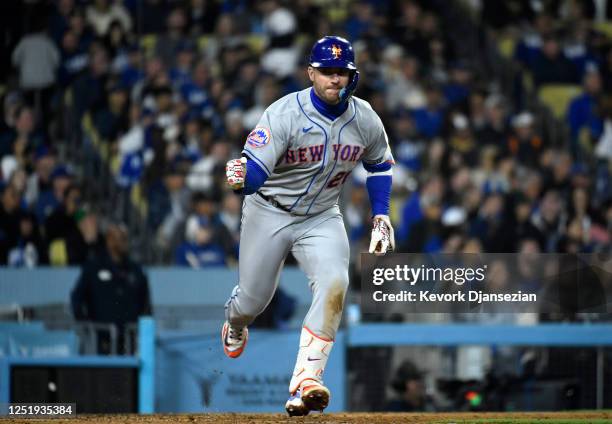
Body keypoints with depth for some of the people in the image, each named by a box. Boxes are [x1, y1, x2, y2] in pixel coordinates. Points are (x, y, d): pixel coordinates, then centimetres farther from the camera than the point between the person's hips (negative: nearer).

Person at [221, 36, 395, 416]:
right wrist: (240, 177, -53)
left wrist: (381, 218, 8)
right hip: (269, 213, -2)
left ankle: (306, 380, -27)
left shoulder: (365, 120, -8)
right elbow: (254, 172, -30)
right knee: (253, 300, 7)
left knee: (334, 284, -25)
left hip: (322, 218, 2)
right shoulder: (285, 114, -23)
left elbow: (380, 164, 12)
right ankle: (235, 322, 49)